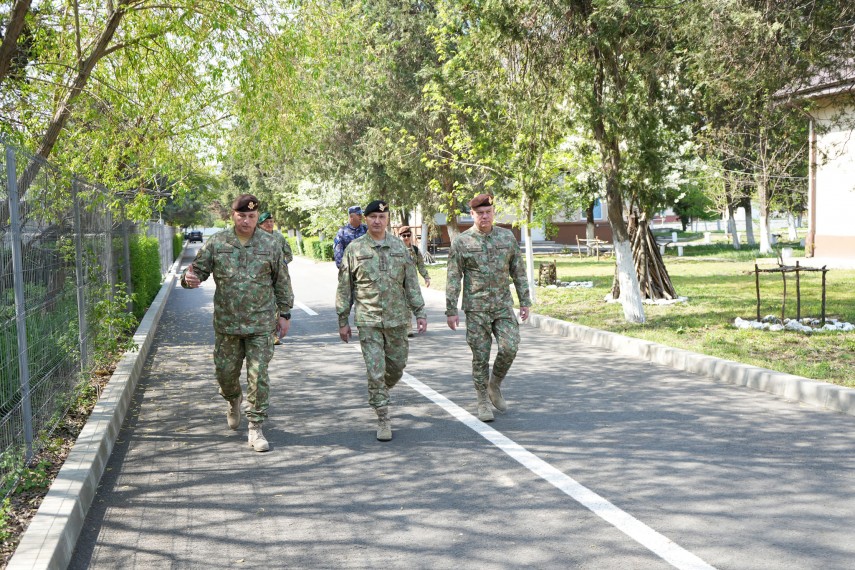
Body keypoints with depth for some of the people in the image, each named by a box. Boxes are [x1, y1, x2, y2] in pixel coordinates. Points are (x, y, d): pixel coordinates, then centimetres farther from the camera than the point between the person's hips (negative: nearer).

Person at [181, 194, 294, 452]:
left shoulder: (270, 245, 0)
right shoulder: (216, 243, 0)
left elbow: (282, 282, 7)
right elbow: (199, 268, 3)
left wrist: (285, 313, 7)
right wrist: (189, 278, -21)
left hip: (260, 324, -1)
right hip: (226, 323, 1)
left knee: (258, 375, -4)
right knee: (225, 371, 11)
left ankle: (256, 428, 6)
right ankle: (234, 400, 46)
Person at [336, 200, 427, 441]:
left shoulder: (399, 246, 7)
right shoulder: (355, 248, 0)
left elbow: (411, 283, 9)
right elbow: (344, 287, 3)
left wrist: (419, 312, 3)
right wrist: (343, 321, 3)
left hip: (397, 318, 3)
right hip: (368, 320, -3)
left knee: (397, 366, 11)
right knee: (375, 370, -6)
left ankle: (378, 394, 40)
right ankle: (383, 419, 3)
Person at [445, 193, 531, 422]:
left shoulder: (507, 237, 5)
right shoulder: (461, 242, -3)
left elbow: (519, 272, 9)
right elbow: (453, 279, -3)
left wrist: (525, 302, 6)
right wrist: (451, 311, -6)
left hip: (503, 305, 2)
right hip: (476, 308, -2)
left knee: (509, 348, -10)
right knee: (480, 356, 2)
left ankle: (495, 385, 16)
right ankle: (483, 402, 15)